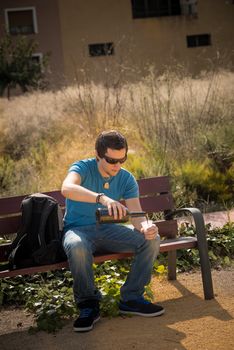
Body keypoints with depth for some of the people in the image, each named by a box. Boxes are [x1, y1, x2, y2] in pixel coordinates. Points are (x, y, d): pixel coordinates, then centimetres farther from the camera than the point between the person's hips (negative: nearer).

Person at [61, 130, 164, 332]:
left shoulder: (127, 179, -2)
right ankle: (88, 304, -18)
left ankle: (131, 299, -6)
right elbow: (67, 188, -41)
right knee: (77, 247, -40)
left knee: (152, 239, -18)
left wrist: (145, 228, -35)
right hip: (79, 229, -4)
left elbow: (137, 215, -9)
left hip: (109, 229, 4)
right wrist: (102, 198, -57)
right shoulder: (82, 168, -16)